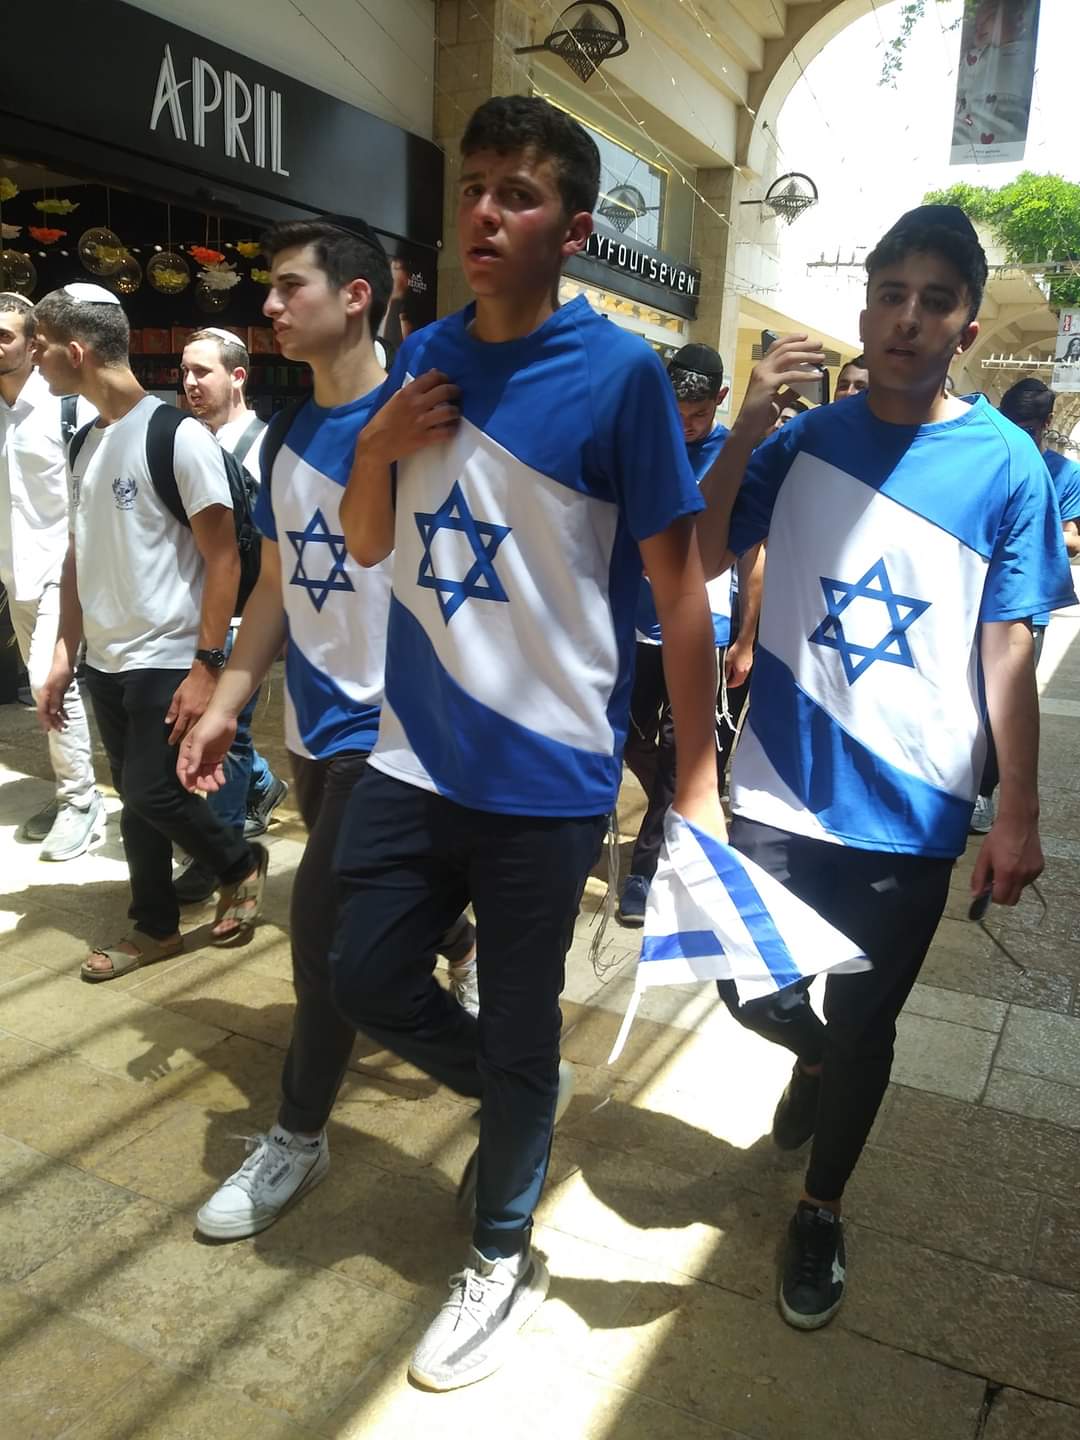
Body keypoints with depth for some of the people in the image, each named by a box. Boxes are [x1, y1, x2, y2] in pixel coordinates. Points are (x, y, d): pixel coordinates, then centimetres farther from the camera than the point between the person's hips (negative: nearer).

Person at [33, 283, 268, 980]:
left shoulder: (178, 434, -13)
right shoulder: (84, 442, 10)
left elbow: (223, 556, -15)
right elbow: (80, 554, 15)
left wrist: (206, 665, -19)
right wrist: (64, 653, 11)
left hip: (167, 660, -7)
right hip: (105, 662, 7)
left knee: (153, 796, -5)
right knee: (135, 801, 13)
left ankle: (243, 865, 22)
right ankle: (156, 927, 28)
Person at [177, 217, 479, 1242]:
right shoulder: (284, 437, 9)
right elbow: (277, 583, 13)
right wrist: (226, 703, 9)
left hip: (387, 721, -7)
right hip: (314, 721, 8)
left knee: (323, 920, -5)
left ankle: (298, 1134, 14)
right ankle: (469, 956, 50)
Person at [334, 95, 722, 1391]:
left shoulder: (619, 373, -10)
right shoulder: (424, 356, 7)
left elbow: (679, 583, -10)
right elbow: (366, 543, 13)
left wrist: (697, 781, -12)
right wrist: (379, 444, -8)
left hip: (547, 776, -5)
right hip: (413, 752, 6)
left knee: (517, 1027, 10)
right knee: (367, 978, 15)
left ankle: (502, 1259, 37)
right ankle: (519, 1106, 44)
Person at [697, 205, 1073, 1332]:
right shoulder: (805, 440, 0)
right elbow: (697, 561, -3)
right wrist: (746, 428, -14)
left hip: (911, 812, -1)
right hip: (782, 789, 2)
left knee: (863, 1029, 12)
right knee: (753, 994, 9)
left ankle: (820, 1210, 39)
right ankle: (815, 1058, 48)